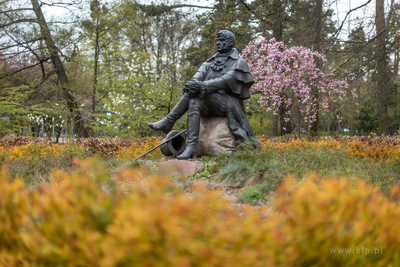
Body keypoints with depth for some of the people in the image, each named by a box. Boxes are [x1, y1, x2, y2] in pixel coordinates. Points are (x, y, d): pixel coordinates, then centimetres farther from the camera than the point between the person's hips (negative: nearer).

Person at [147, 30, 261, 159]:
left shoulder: (239, 63, 0)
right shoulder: (211, 62, 19)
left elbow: (225, 81, -18)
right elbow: (199, 75, 0)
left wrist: (203, 86, -31)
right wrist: (194, 83, -25)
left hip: (228, 104, -6)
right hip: (209, 105, 6)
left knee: (201, 92, -30)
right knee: (194, 103, -28)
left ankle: (168, 122, -29)